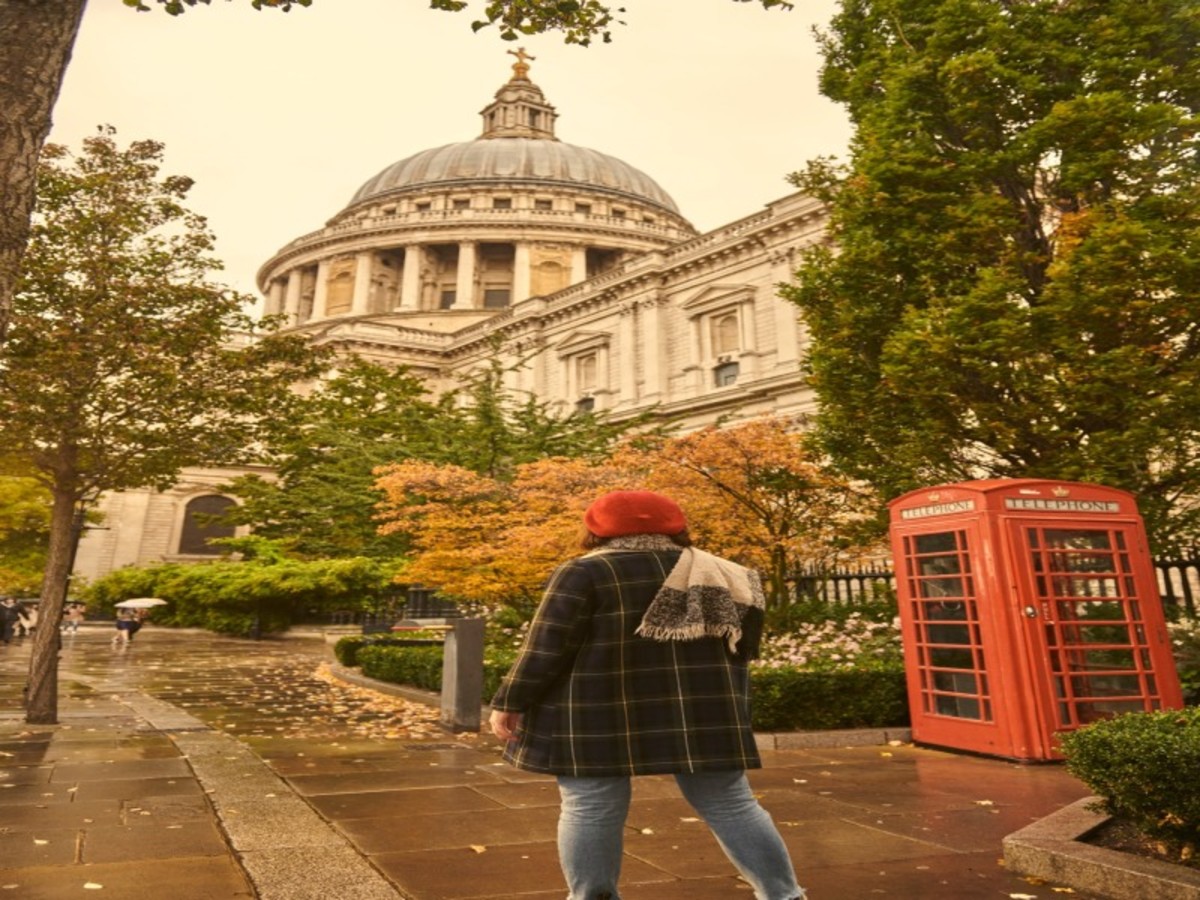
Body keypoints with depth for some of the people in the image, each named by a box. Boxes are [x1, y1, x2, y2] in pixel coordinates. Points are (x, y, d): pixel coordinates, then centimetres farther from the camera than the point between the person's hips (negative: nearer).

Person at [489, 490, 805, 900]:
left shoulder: (584, 573, -6)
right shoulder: (716, 573, 8)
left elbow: (546, 646, -9)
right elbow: (744, 647, 13)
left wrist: (511, 700, -2)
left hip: (596, 715, -3)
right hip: (702, 712, 4)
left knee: (589, 809, 8)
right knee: (730, 804, 13)